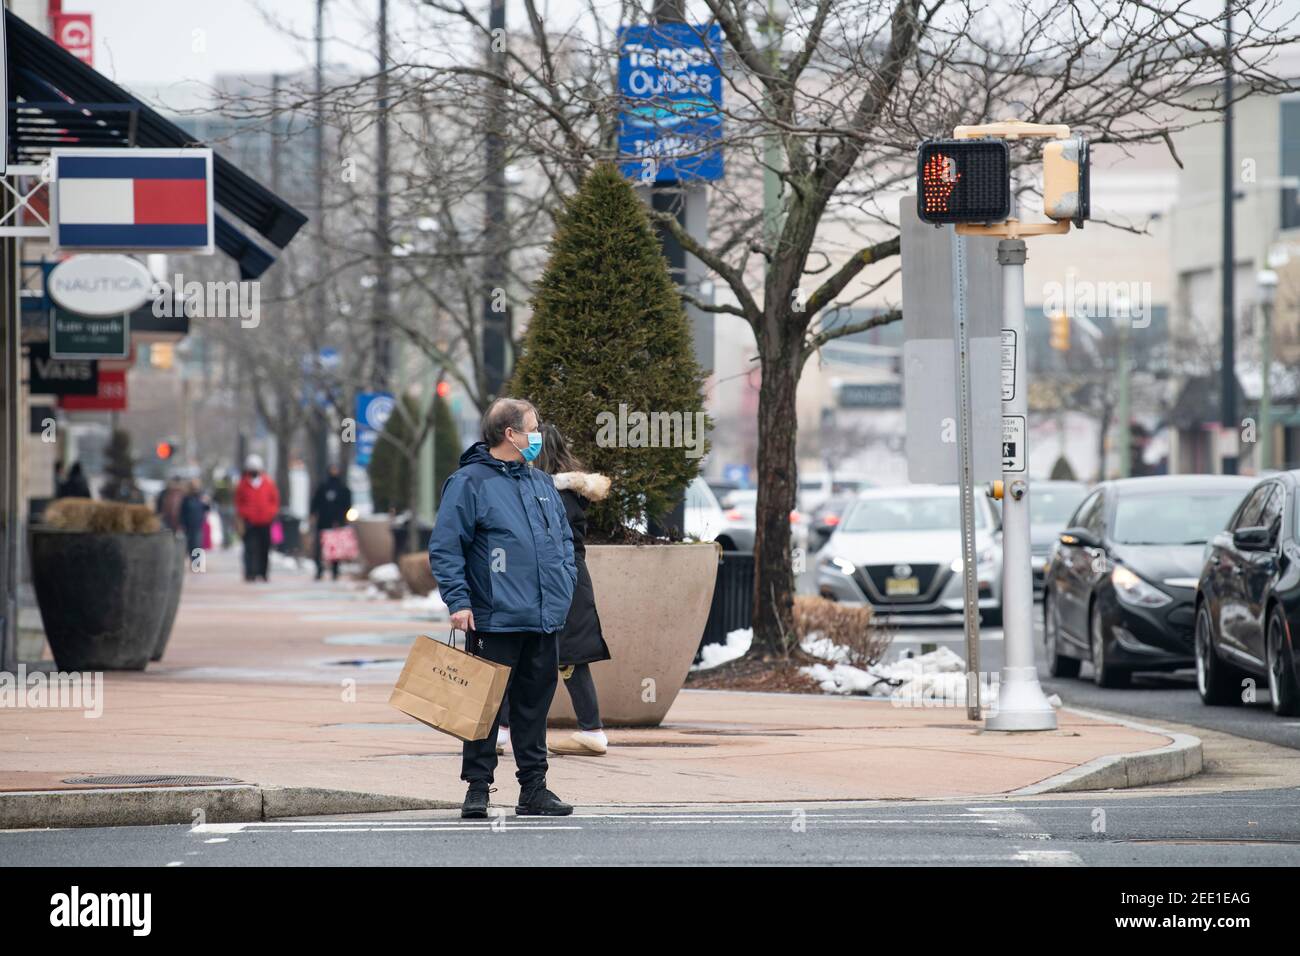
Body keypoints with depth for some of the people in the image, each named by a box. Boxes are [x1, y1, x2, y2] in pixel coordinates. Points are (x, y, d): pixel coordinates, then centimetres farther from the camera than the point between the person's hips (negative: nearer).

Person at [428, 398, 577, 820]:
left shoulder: (541, 482, 15)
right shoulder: (469, 482, -7)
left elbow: (564, 538, 24)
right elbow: (445, 547, -10)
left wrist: (564, 590, 11)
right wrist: (458, 601, -16)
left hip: (544, 624, 6)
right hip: (494, 622, -6)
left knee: (534, 706, 10)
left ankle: (533, 789, 15)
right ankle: (477, 788, 4)